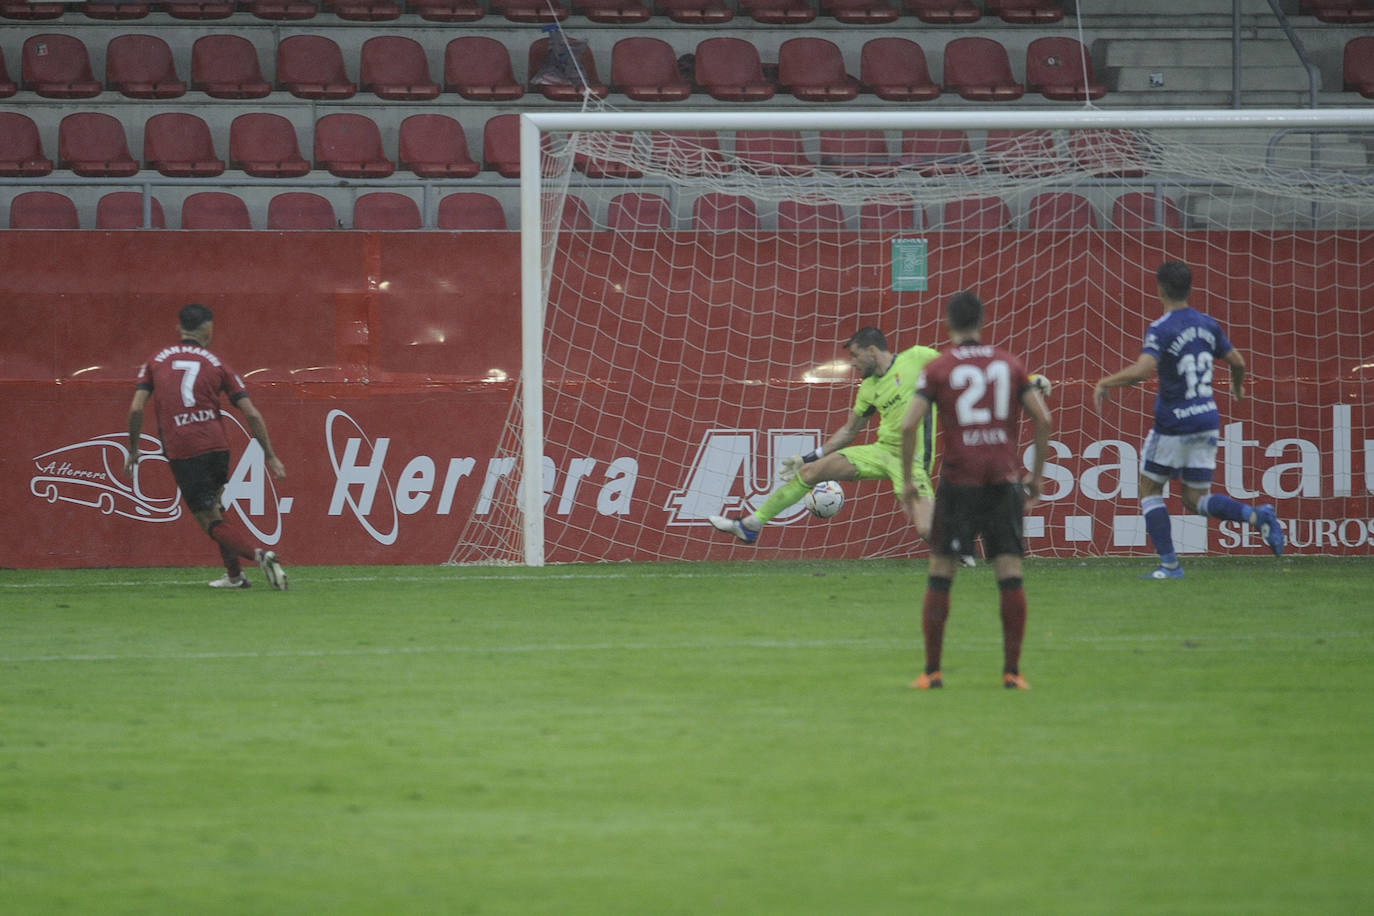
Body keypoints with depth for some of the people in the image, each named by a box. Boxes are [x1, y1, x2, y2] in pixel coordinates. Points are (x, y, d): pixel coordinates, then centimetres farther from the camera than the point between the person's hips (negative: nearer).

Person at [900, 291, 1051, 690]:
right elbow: (1042, 418, 4)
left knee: (940, 575, 6)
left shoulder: (938, 369, 0)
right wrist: (1036, 474, 13)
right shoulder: (1009, 364, 7)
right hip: (1004, 478, 2)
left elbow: (909, 424, -8)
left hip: (959, 481, -2)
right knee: (1010, 575, 1)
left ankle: (932, 670, 4)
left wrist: (907, 478, 2)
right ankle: (1012, 670, -2)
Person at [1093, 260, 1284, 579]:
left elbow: (1143, 370, -29)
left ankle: (1169, 564, 5)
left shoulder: (1160, 330, -14)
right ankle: (1256, 515, -13)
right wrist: (1238, 387, 35)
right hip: (1207, 421, 6)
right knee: (1196, 500, 11)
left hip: (1173, 425, -6)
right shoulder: (1207, 324, 6)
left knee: (1149, 489, 12)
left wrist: (1105, 383, -16)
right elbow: (1237, 362, 14)